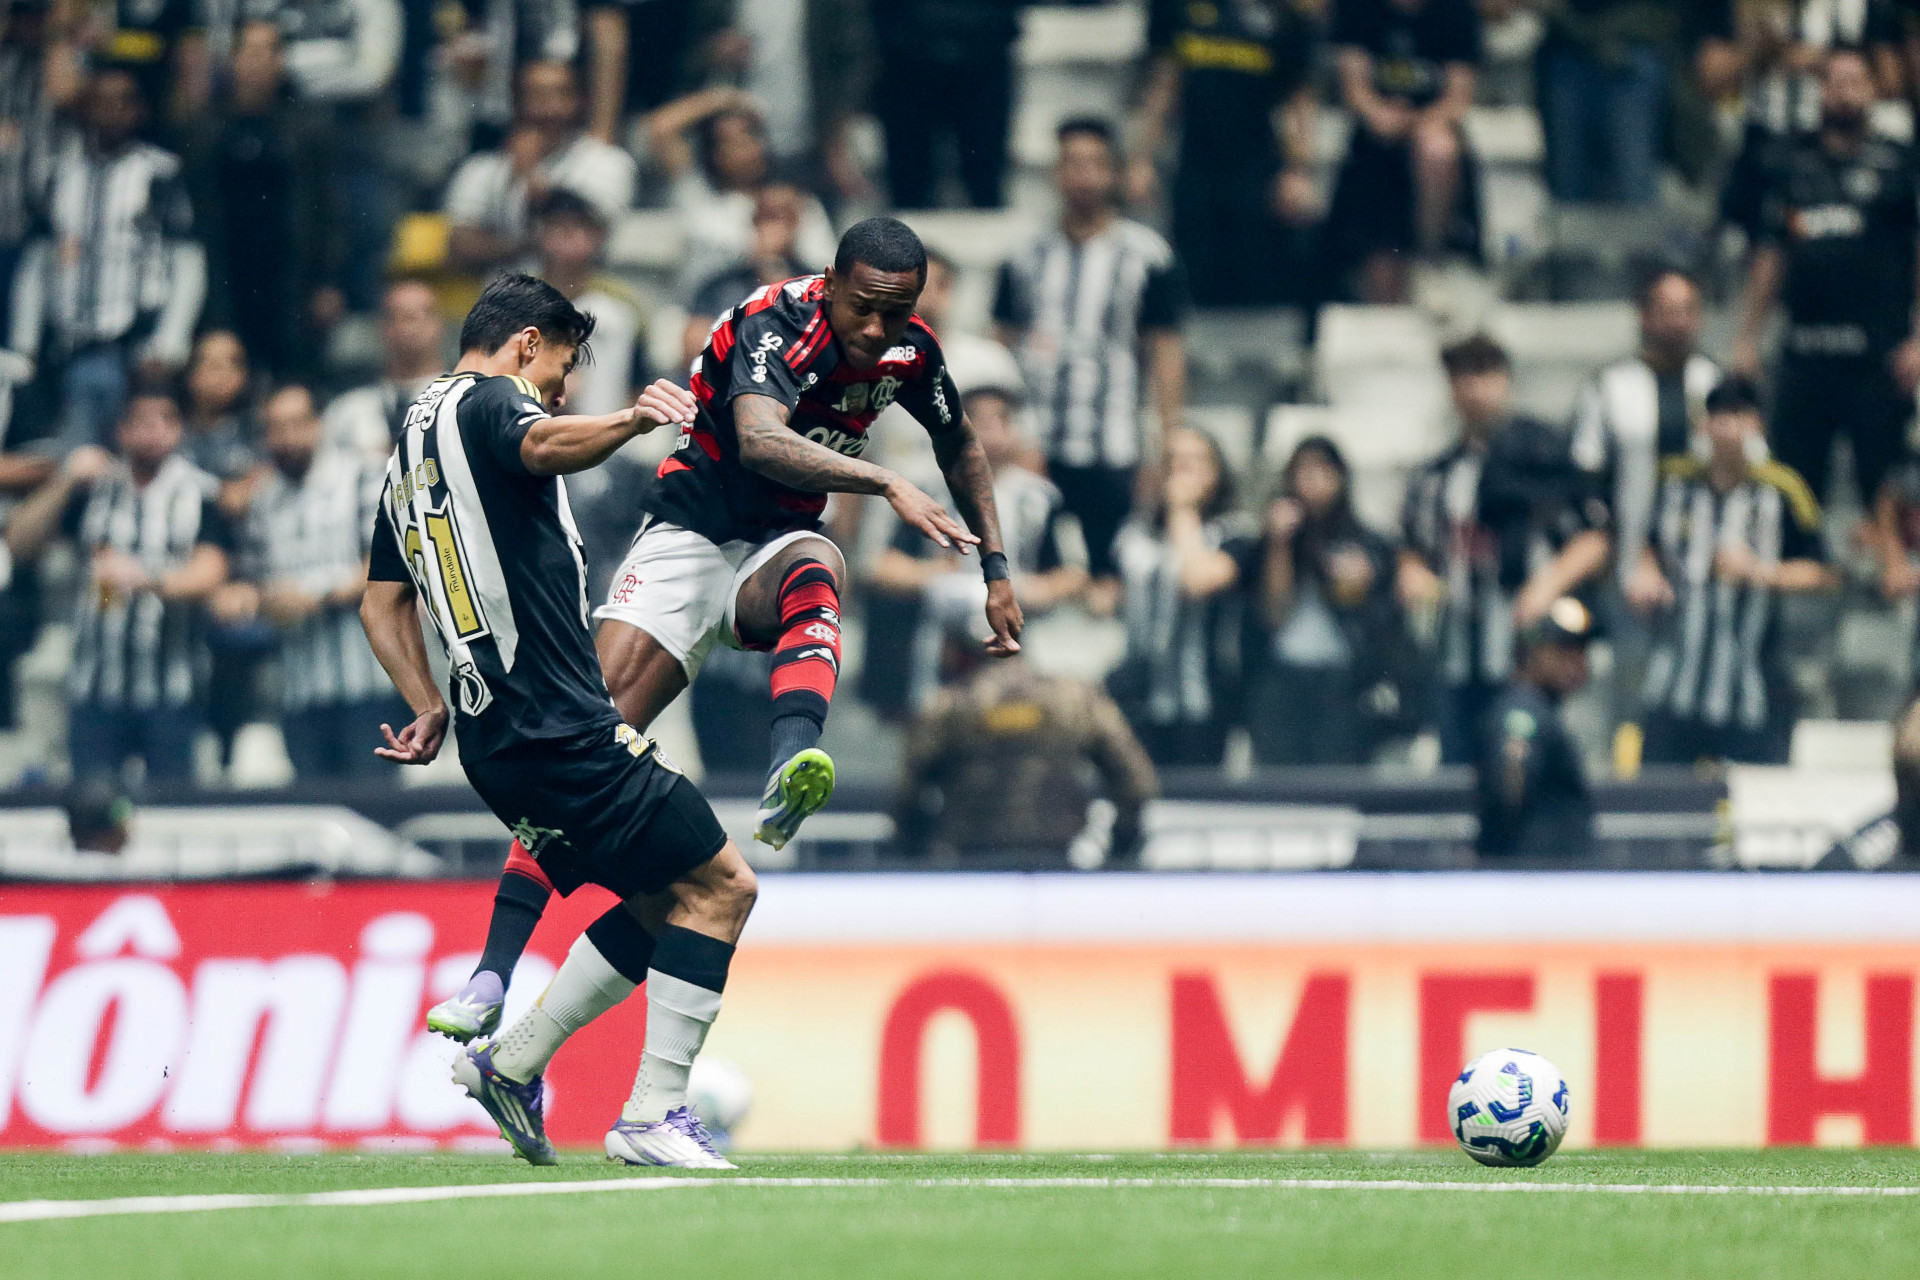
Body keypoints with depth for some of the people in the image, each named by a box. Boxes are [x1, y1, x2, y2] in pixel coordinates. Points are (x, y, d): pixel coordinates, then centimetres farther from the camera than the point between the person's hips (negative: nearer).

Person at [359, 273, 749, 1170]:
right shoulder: (488, 401, -5)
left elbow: (382, 603, 28)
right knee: (720, 886, -7)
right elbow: (544, 446, -30)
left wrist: (429, 706, 22)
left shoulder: (414, 441, 23)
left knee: (663, 904, 18)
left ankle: (511, 1063, 14)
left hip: (493, 741, 10)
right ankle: (653, 1116, -11)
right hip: (559, 722, -10)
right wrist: (628, 422, -48)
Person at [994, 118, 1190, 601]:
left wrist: (1170, 446, -5)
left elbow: (1166, 352, 1)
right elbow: (1003, 344, 18)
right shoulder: (1026, 258, 12)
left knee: (1108, 580, -8)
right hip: (1030, 450, 3)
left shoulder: (1147, 257, 1)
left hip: (1112, 452, -3)